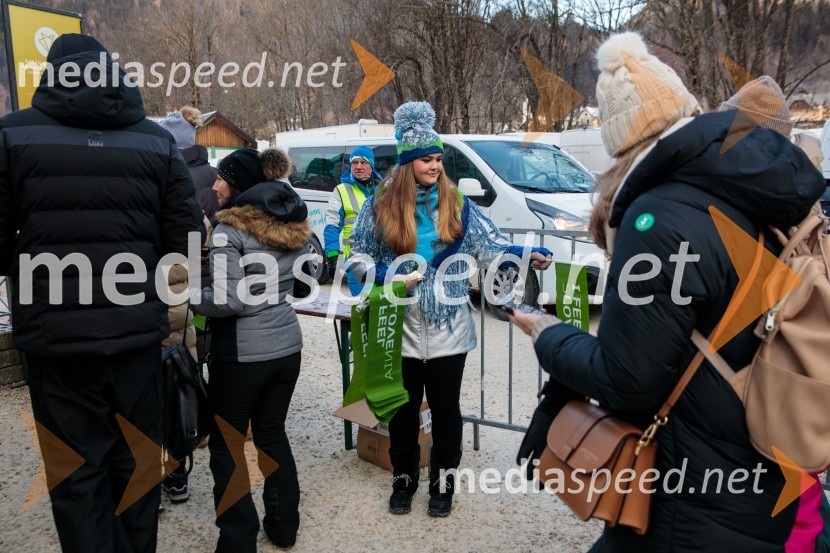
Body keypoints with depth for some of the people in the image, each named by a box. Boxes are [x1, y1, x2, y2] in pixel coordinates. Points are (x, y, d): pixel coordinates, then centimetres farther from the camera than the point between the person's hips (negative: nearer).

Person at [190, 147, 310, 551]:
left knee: (225, 445, 9)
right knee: (272, 434, 20)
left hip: (241, 355, -7)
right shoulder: (294, 225, 6)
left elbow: (227, 301, -19)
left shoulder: (230, 230, -14)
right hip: (287, 347, 7)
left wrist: (189, 297, -3)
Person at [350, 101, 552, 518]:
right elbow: (359, 260, 2)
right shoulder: (379, 208, -2)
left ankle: (442, 483, 32)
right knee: (403, 410, 14)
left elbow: (490, 245, -4)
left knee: (446, 409, 12)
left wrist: (527, 255, -22)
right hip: (399, 331, 0)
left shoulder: (457, 205, 0)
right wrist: (389, 277, -16)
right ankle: (403, 480, 36)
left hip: (448, 331, 1)